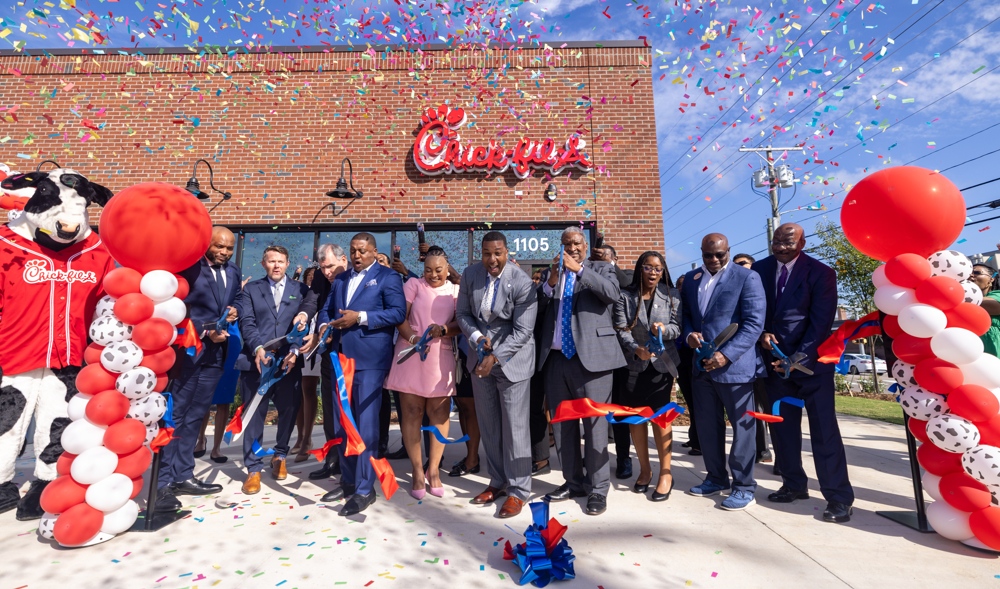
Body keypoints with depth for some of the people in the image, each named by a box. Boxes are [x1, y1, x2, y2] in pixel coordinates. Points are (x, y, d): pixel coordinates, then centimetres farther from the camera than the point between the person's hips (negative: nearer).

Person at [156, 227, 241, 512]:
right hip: (187, 350, -6)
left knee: (195, 417, 13)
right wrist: (205, 332, -20)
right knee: (175, 416, 0)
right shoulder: (188, 267, -9)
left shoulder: (233, 272, 11)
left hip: (215, 353, 6)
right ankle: (163, 483, 8)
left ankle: (183, 476, 24)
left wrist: (234, 310, -1)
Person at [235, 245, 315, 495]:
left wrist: (294, 351, -14)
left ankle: (279, 456, 31)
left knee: (289, 411, 9)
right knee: (254, 414, 4)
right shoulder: (251, 289, 11)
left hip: (288, 361, 1)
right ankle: (253, 468, 16)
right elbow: (246, 322, -1)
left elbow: (304, 324, 0)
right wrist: (257, 348, -17)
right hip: (257, 359, 0)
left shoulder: (301, 290, 9)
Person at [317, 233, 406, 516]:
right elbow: (326, 310, 19)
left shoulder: (388, 277, -1)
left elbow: (398, 312, -12)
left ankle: (364, 489, 7)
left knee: (365, 424, -4)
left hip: (369, 359, -7)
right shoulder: (340, 279, 20)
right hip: (340, 357, 7)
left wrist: (360, 317, -18)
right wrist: (325, 327, -3)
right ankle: (348, 480, 28)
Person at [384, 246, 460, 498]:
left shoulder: (456, 291, 9)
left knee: (439, 413, 3)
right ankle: (417, 472, 15)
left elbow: (461, 323, 0)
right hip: (411, 354, -1)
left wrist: (444, 330, -20)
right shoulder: (413, 284, 6)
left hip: (441, 357, 1)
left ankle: (433, 469, 17)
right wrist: (413, 338, -20)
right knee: (411, 412, 3)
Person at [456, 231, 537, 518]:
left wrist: (495, 357, -19)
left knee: (514, 426, -1)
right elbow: (463, 313, 6)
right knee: (488, 425, 12)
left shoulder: (522, 283, -17)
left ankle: (518, 490, 15)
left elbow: (522, 331, -16)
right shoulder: (470, 274, -3)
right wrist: (476, 337, -11)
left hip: (512, 358, -5)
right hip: (480, 356, 5)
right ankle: (498, 482, 29)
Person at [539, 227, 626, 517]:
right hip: (557, 359, 4)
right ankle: (573, 481, 28)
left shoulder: (601, 269, 7)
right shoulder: (551, 273, 14)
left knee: (595, 424, 1)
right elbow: (537, 308, 6)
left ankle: (597, 488, 15)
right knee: (562, 424, 12)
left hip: (591, 357, -4)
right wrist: (550, 282, -10)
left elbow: (613, 293, -13)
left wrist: (579, 269, -17)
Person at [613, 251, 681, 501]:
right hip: (634, 365, 1)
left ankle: (665, 473, 15)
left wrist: (664, 329, -26)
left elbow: (677, 327, -3)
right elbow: (621, 330, -8)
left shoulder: (671, 295, 2)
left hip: (662, 363, 0)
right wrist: (636, 349, -25)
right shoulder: (625, 296, -1)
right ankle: (644, 470, 25)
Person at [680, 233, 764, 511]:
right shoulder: (691, 278, 12)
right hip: (701, 364, 6)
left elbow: (754, 323, -12)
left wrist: (726, 354, -21)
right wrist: (688, 333, -4)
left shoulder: (747, 277, -5)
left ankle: (744, 486, 19)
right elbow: (684, 313, 18)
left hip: (734, 365, -5)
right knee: (707, 426, 13)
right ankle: (716, 478, 30)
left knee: (742, 427, 5)